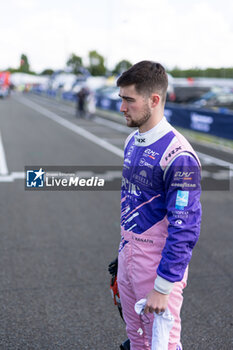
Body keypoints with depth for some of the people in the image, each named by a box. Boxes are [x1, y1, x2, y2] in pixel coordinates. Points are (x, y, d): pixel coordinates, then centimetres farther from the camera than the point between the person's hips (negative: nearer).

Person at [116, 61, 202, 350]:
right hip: (128, 258, 8)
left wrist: (163, 288, -20)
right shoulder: (132, 141, 5)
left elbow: (185, 228, -23)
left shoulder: (178, 155, -22)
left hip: (159, 262, -8)